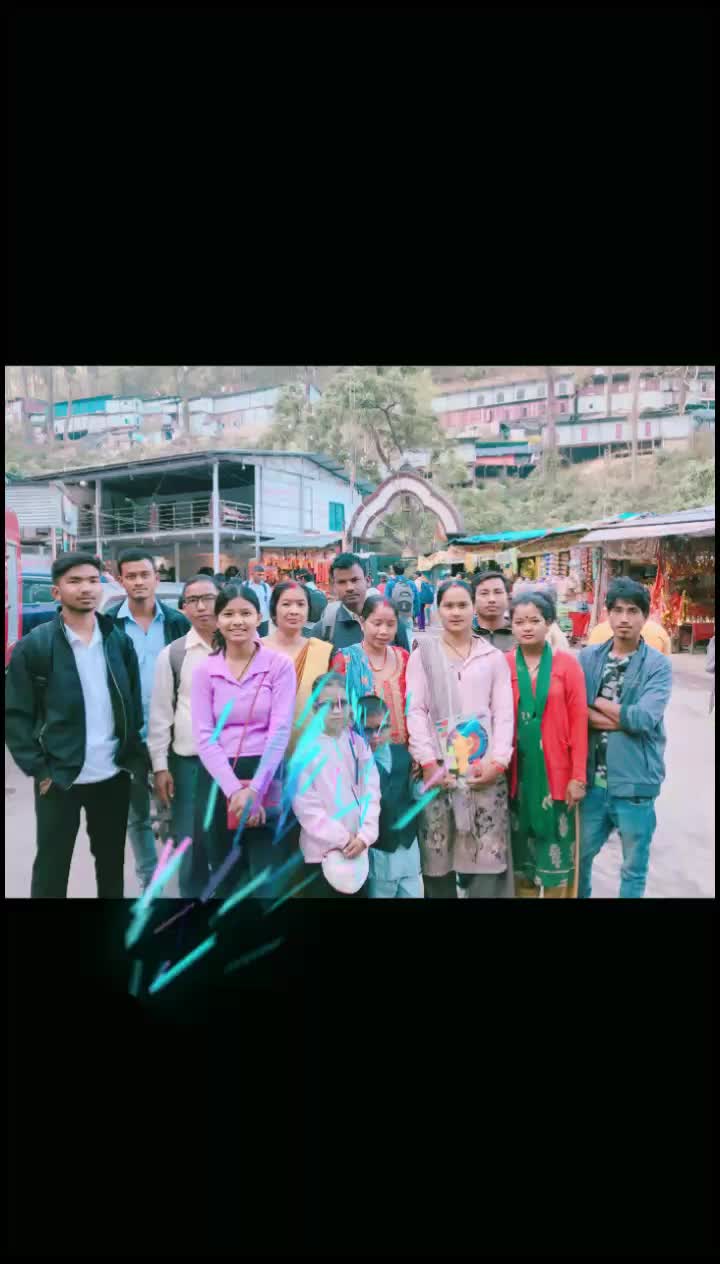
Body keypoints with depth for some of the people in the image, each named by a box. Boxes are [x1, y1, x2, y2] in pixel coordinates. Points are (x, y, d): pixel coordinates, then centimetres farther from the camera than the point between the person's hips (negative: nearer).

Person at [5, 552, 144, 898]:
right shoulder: (33, 646, -8)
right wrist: (38, 770, -12)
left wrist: (130, 753, 2)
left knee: (112, 862, 17)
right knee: (51, 866, 10)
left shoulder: (120, 641, 4)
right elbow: (16, 715, -7)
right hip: (59, 777, -3)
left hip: (114, 774, 3)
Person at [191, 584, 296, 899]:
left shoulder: (279, 665, -4)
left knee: (266, 880, 2)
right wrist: (233, 788, -14)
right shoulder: (205, 670, 2)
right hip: (217, 780, 2)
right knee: (224, 878, 15)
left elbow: (280, 731, -9)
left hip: (264, 777, -2)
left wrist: (254, 790, -15)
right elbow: (204, 736, -4)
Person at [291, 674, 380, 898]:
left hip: (358, 848, 4)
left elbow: (371, 792, 3)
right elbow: (304, 803, -12)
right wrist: (341, 838, -11)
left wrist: (364, 836, -8)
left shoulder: (358, 744, 5)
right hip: (320, 850, -4)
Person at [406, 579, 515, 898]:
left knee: (488, 856, -2)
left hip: (484, 766, 1)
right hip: (439, 768, 0)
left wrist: (498, 761, -6)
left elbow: (504, 713, 6)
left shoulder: (494, 656, 11)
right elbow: (415, 711, 2)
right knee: (437, 857, 1)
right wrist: (428, 762, -8)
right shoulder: (423, 653, 9)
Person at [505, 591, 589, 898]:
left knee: (557, 849, 7)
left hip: (556, 771, -1)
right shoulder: (502, 665, -1)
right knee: (521, 848, 13)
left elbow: (579, 722, -4)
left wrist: (578, 776, -7)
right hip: (517, 771, 1)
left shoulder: (568, 664, -4)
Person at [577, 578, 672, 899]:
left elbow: (644, 718, -19)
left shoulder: (658, 665, -7)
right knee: (579, 855, 19)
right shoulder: (587, 658, 1)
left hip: (634, 782, -2)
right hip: (591, 779, 3)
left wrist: (595, 703, -10)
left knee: (634, 867, 15)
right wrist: (622, 718, -17)